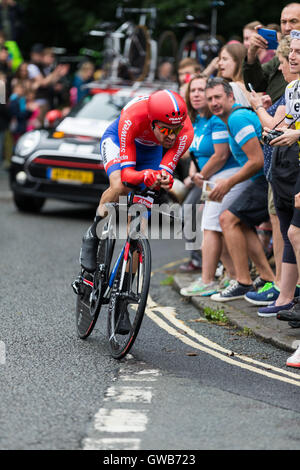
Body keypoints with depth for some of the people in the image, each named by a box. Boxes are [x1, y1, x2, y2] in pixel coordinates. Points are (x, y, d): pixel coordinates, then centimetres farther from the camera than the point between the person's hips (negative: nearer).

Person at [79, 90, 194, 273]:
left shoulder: (186, 132, -37)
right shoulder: (132, 118, -44)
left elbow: (165, 173, -30)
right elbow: (126, 173, -42)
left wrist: (165, 179, -53)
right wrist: (146, 176, -63)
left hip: (150, 150, 3)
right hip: (116, 139, -3)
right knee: (119, 187, -32)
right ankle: (92, 236, -10)